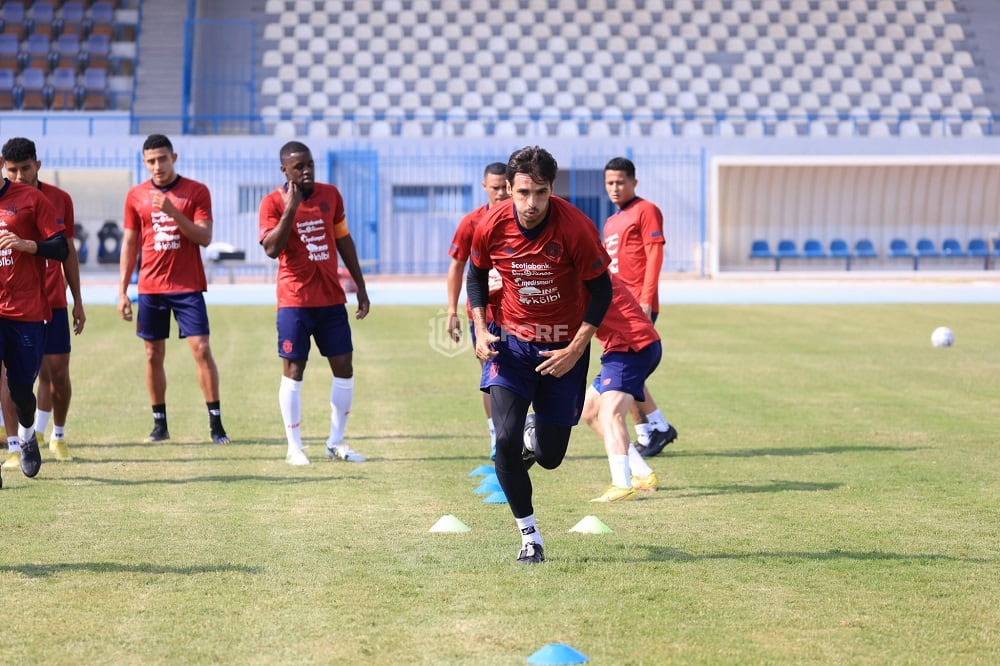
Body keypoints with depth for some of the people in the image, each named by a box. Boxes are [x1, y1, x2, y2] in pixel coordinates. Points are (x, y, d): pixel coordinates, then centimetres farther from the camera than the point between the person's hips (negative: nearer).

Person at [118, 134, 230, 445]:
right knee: (153, 355, 4)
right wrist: (122, 290, 6)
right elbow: (129, 244, 10)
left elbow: (205, 237, -9)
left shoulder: (196, 191, -1)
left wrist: (173, 212, -21)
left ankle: (216, 423, -5)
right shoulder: (136, 195, 7)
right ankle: (159, 423, 12)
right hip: (150, 287, 3)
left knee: (201, 349, -9)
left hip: (188, 286, -3)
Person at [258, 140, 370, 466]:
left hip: (332, 299, 5)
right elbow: (271, 249, -19)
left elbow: (344, 241, 15)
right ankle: (294, 447, 5)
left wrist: (360, 287, 14)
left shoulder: (330, 194, 7)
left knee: (344, 367, 4)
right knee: (293, 371, -2)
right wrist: (291, 209, -25)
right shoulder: (273, 203, -7)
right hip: (295, 301, -5)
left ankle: (336, 442, 15)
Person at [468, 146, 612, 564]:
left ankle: (535, 445, 44)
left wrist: (575, 350, -15)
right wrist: (481, 330, -4)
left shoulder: (576, 228, -21)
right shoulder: (492, 227, -14)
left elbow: (601, 290, -9)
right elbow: (476, 274, 7)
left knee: (550, 457, 4)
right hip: (511, 341, 1)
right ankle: (529, 537, 0)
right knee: (506, 438, -17)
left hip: (563, 348, -1)